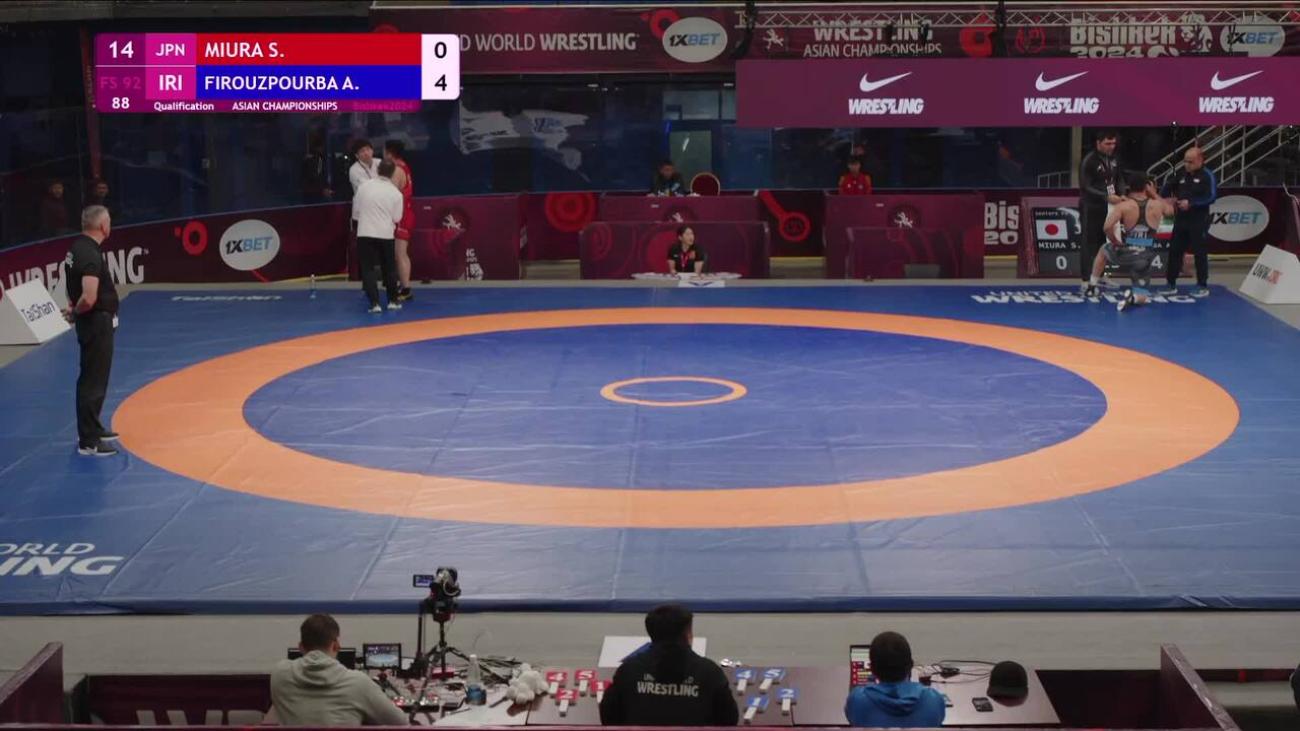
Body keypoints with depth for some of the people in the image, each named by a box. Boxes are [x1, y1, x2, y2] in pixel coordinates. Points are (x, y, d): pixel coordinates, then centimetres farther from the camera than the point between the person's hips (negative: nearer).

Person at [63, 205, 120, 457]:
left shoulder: (77, 248, 6)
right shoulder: (91, 255, -24)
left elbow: (74, 284, 19)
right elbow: (89, 299, -33)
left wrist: (74, 309, 9)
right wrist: (76, 312, -14)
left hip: (92, 322, 10)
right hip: (97, 323, -10)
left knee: (92, 379, 21)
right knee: (94, 382, -3)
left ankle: (92, 429, 34)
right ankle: (88, 442, 2)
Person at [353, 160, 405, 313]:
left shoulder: (364, 186, -3)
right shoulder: (396, 194, -3)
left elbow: (355, 210, 5)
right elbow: (396, 217, 4)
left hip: (365, 233, -1)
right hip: (385, 234, 1)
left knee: (367, 269, 3)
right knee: (389, 267, 17)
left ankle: (374, 302, -6)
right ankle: (393, 300, 26)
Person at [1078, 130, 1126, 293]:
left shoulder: (1113, 160, 6)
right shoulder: (1089, 161, -16)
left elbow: (1119, 179, 15)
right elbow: (1085, 187, -20)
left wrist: (1121, 194, -6)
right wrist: (1106, 197, -28)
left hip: (1106, 208, 7)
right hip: (1090, 208, -7)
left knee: (1103, 242, 13)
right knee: (1089, 244, -6)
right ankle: (1085, 282, -5)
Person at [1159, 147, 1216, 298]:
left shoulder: (1207, 176, -7)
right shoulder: (1181, 175, 10)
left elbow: (1211, 196, -16)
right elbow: (1167, 189, 14)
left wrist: (1191, 203, -21)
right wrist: (1161, 198, -8)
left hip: (1199, 222, -6)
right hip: (1180, 219, 6)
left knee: (1200, 253, -1)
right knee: (1174, 251, 7)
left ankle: (1203, 286, 7)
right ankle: (1171, 284, 15)